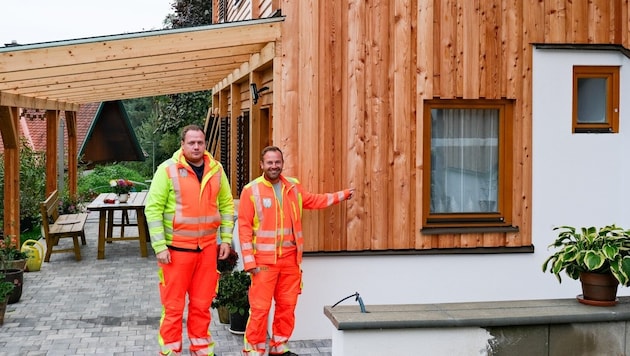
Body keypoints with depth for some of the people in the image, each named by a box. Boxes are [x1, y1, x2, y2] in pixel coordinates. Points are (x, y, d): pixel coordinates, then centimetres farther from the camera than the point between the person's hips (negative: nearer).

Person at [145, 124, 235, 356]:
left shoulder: (216, 170, 4)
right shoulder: (168, 169, -9)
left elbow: (226, 205, 12)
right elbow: (153, 209, -10)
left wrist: (226, 239, 6)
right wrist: (159, 246, -14)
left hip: (207, 248, 4)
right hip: (176, 249, -4)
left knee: (202, 304, 12)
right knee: (173, 305, 2)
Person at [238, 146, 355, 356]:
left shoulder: (293, 187, 10)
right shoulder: (251, 190, -5)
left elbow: (313, 200, 28)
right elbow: (244, 227, -7)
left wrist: (342, 195, 26)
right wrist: (249, 260, -12)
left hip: (290, 258, 5)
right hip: (264, 260, -5)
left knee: (287, 305, 11)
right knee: (260, 307, -6)